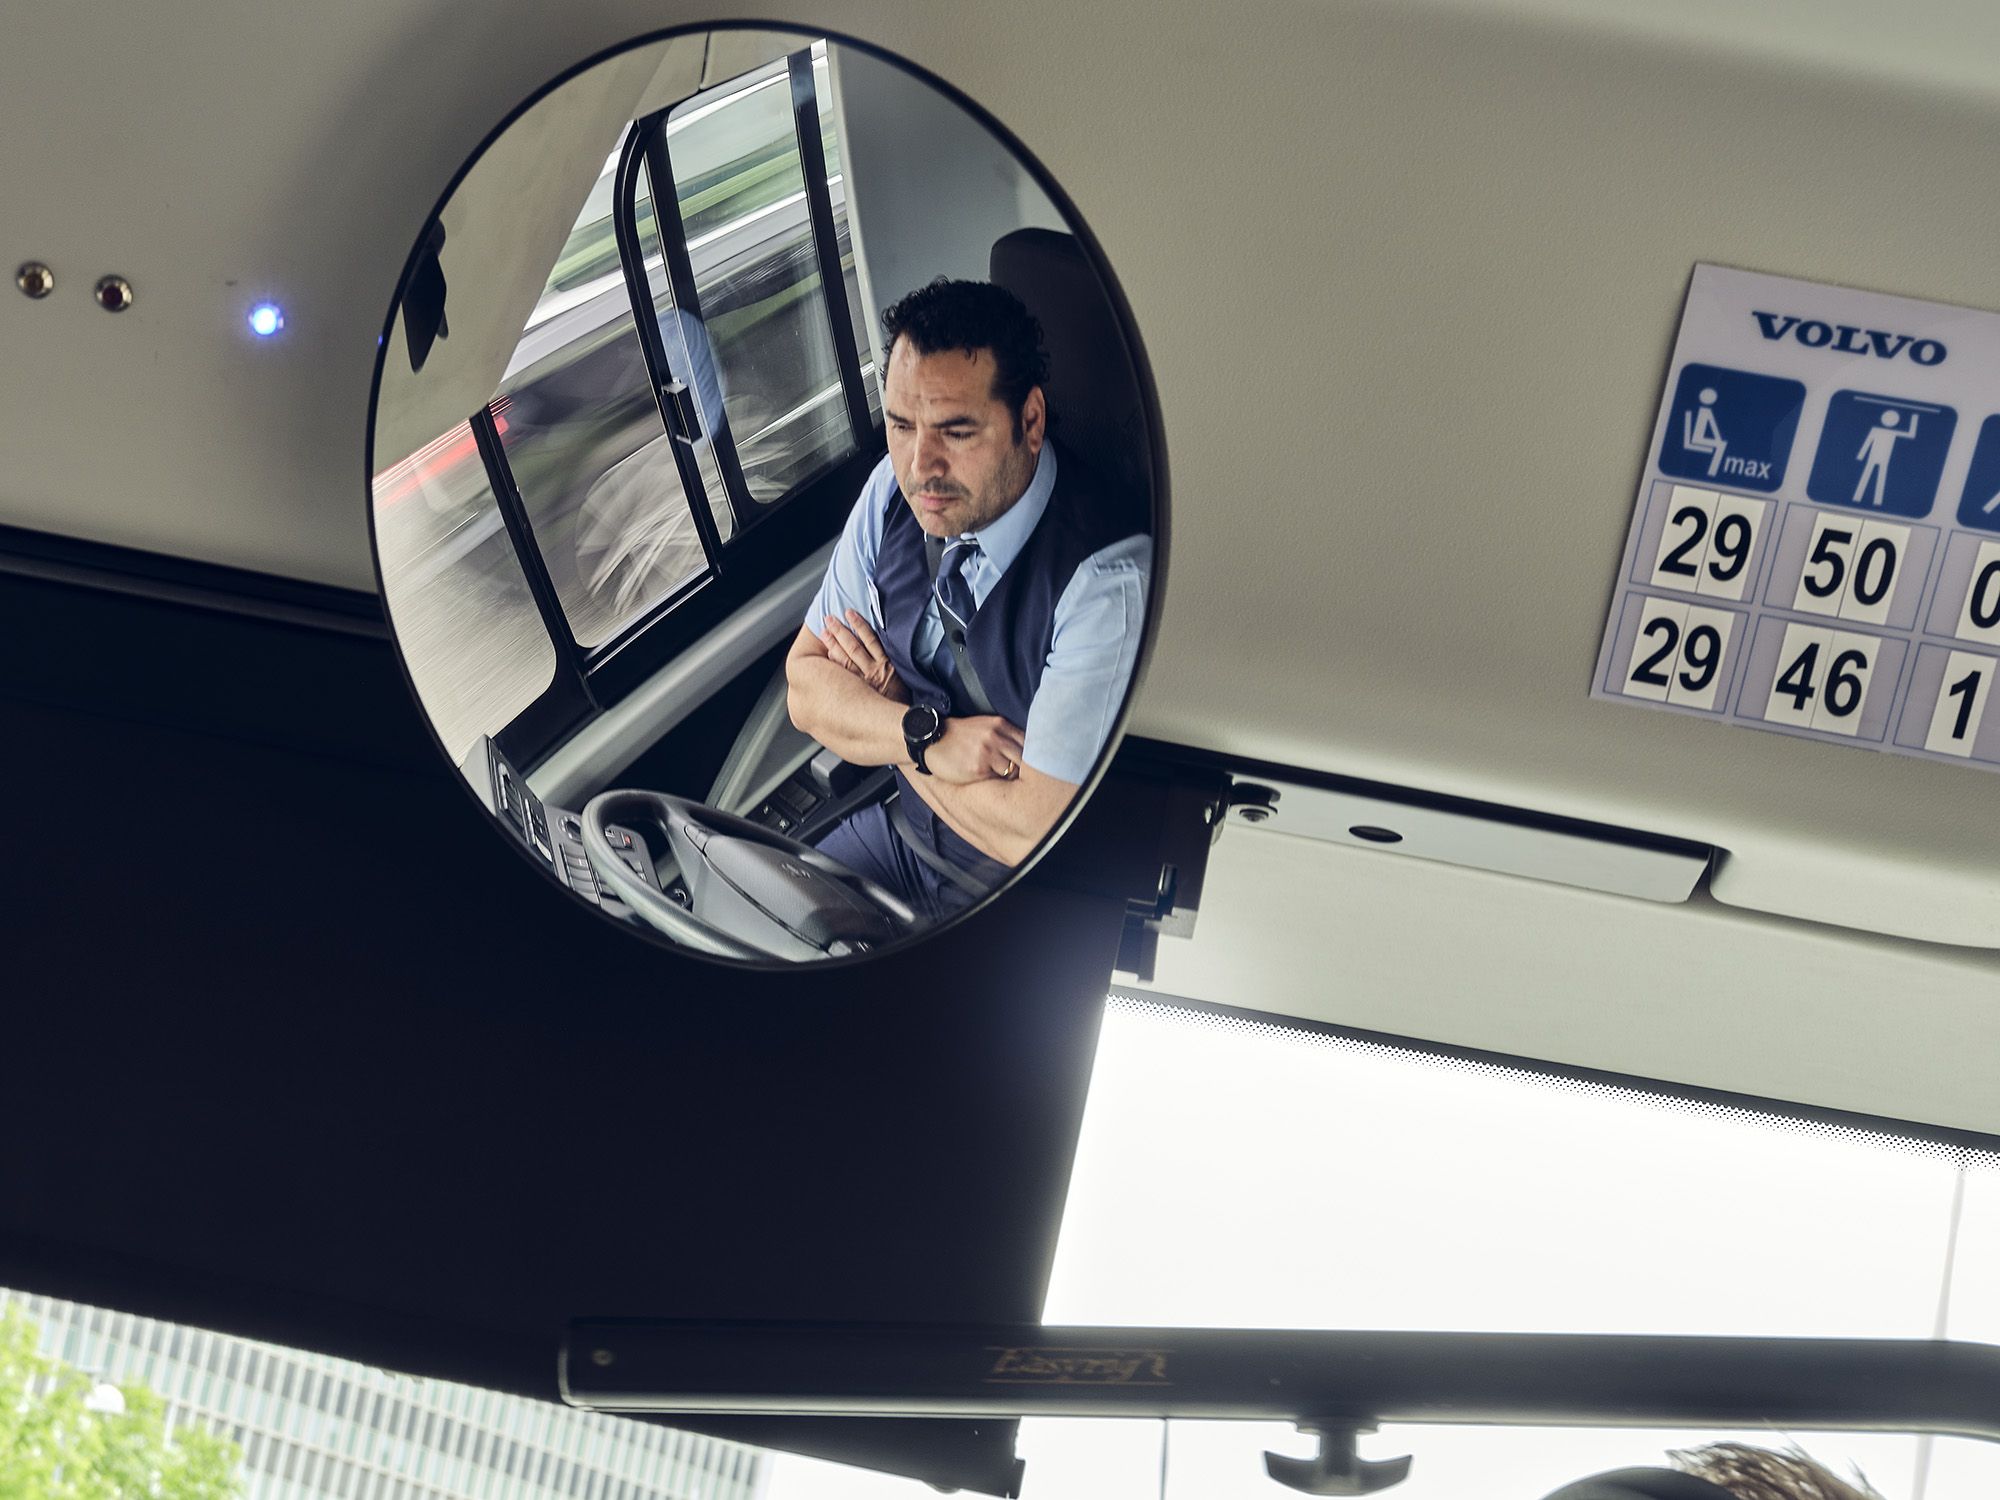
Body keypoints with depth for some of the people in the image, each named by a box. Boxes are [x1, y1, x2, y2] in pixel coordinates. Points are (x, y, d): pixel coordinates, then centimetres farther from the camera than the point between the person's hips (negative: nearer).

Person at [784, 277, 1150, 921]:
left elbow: (1037, 831, -27)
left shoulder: (1109, 580, -29)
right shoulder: (895, 489, -7)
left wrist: (889, 706, -13)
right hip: (904, 830, 7)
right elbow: (806, 687, -1)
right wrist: (931, 736, -22)